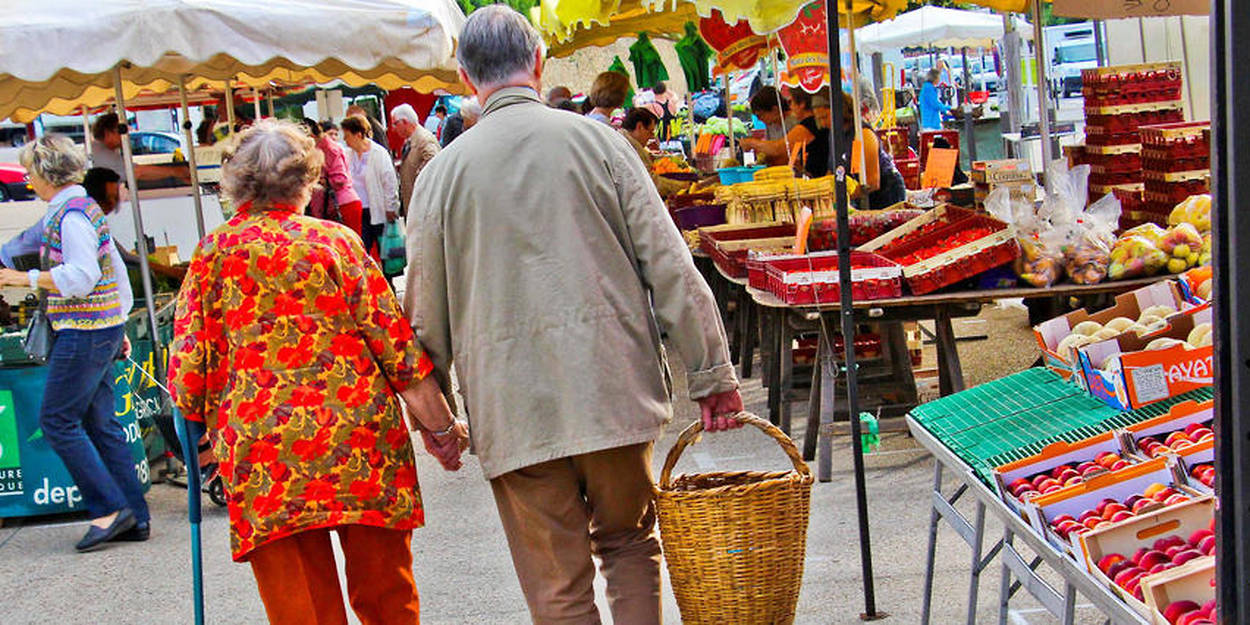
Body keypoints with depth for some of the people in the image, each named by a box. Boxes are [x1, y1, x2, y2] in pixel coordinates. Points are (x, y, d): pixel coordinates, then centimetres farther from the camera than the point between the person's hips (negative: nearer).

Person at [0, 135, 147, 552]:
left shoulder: (71, 213, -13)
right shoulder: (84, 207, 17)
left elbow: (82, 276, -23)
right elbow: (117, 270, 21)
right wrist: (119, 325, 24)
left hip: (84, 331, -10)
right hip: (105, 328, 10)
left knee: (57, 421, -5)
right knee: (100, 424, 10)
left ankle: (110, 509, -6)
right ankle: (135, 519, 11)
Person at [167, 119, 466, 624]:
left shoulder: (213, 252, 5)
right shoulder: (337, 241, 4)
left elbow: (187, 368, 5)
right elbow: (396, 342, 1)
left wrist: (205, 431, 22)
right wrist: (440, 426, 8)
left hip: (265, 458, 0)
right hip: (363, 446, 0)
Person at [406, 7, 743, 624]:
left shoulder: (443, 171, 1)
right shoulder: (596, 140, 0)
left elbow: (426, 313, 4)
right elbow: (669, 267, -2)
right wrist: (712, 375, 3)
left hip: (512, 407, 0)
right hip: (614, 388, 0)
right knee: (630, 544, 20)